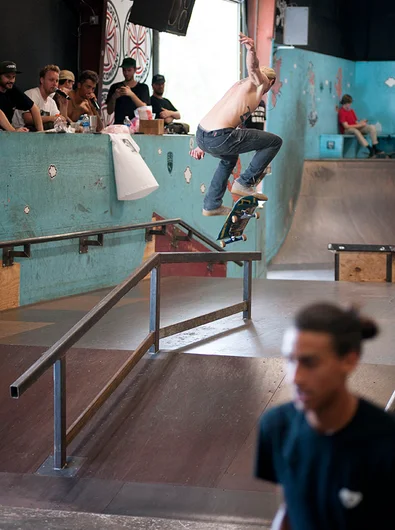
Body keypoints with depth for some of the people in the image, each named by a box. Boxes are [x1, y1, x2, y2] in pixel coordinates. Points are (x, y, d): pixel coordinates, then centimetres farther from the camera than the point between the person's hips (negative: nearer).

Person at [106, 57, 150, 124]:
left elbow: (144, 108, -5)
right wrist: (114, 97, -11)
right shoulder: (115, 87, 11)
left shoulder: (143, 87, 9)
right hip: (119, 124, 1)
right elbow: (109, 111, 7)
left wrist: (131, 94, -18)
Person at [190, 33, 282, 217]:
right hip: (219, 138, -9)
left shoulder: (241, 85, 32)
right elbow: (253, 68, -16)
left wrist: (201, 145, 36)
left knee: (230, 158, 40)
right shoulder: (260, 83, 8)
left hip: (200, 135, 9)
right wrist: (251, 50, -38)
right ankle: (245, 183, 4)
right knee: (275, 141, 2)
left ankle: (211, 205, 40)